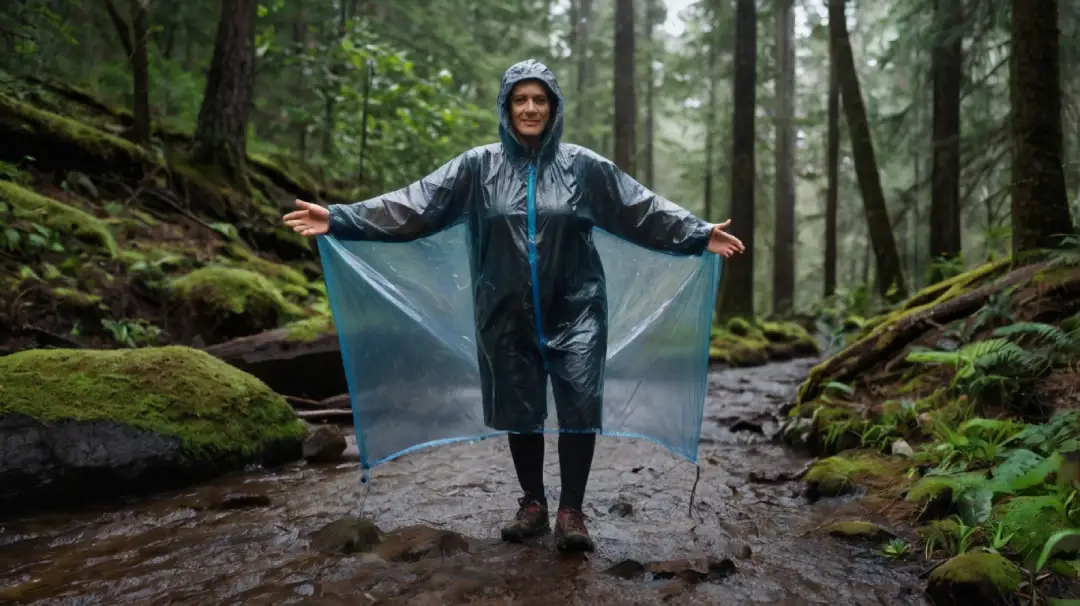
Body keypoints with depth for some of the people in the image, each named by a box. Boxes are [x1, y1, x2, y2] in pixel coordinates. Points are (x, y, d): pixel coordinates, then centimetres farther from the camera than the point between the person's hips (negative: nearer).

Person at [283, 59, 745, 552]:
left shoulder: (582, 166, 3)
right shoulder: (478, 167, 2)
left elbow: (642, 209, 1)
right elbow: (415, 203, -4)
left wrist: (699, 234, -8)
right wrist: (340, 219, -11)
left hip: (574, 310, -1)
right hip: (508, 314, 1)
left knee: (580, 406, -11)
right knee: (519, 411, 10)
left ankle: (570, 512, 4)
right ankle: (533, 505, 27)